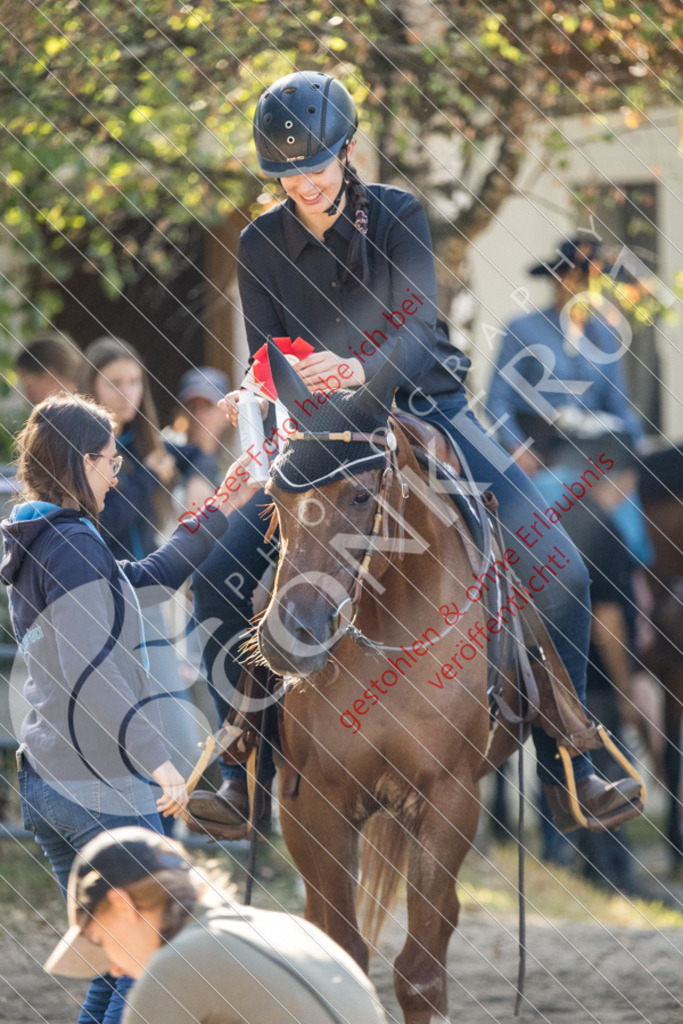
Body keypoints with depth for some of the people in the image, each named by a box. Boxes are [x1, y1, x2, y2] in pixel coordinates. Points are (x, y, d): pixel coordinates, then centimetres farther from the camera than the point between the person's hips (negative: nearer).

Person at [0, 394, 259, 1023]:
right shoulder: (74, 545, -15)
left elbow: (151, 580, 25)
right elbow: (91, 673, -24)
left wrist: (218, 515, 25)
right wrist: (157, 759, -24)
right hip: (103, 788, -10)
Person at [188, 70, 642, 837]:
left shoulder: (395, 215, -10)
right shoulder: (262, 245, -4)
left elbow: (415, 330, -22)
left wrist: (359, 368, -44)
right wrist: (255, 398, -29)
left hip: (424, 411, -1)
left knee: (557, 572, -15)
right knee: (223, 582, -16)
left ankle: (564, 770, -4)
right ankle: (248, 773, -3)